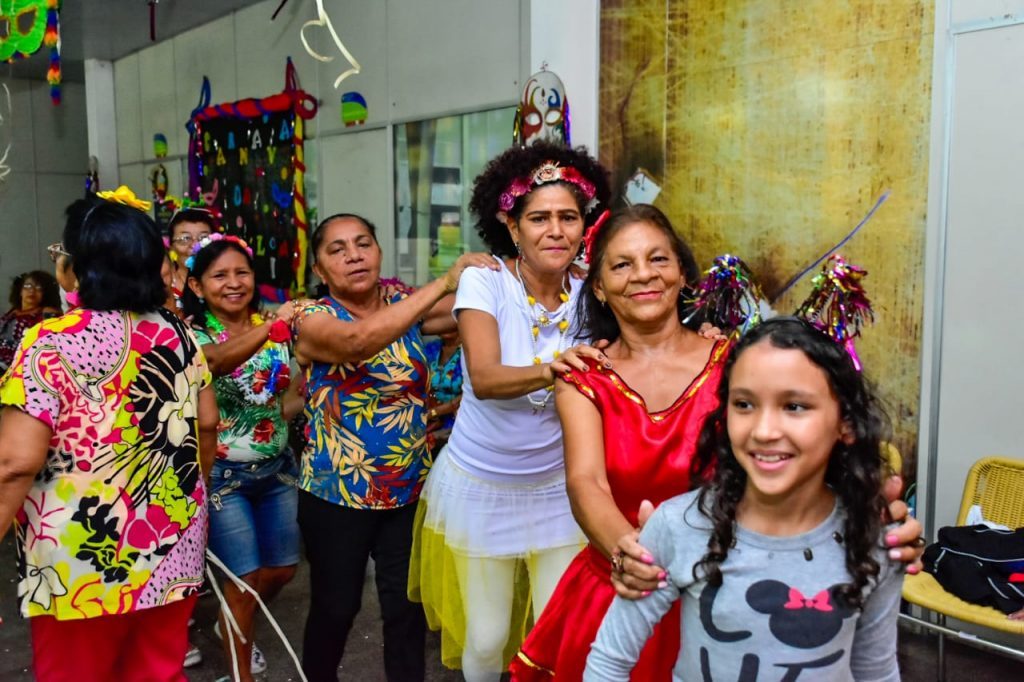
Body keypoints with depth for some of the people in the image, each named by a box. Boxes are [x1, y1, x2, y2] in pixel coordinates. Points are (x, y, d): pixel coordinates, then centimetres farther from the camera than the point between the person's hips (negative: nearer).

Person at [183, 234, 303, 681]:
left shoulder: (276, 327, -1)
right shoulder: (192, 336, -15)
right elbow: (214, 361, -38)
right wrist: (271, 327, -53)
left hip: (277, 467, 5)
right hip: (223, 474, -5)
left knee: (283, 569, 15)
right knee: (247, 578, 1)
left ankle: (235, 628, 45)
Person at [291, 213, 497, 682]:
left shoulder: (406, 305, 1)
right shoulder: (312, 320, -13)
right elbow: (357, 341, -35)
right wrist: (444, 282, -38)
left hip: (410, 489, 3)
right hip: (336, 493, -3)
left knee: (408, 605, 11)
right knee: (335, 606, 14)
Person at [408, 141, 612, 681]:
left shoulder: (588, 296, -7)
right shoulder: (486, 280, -16)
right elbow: (484, 379, -29)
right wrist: (547, 371, -48)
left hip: (556, 489, 2)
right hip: (479, 486, -2)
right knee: (486, 637, 12)